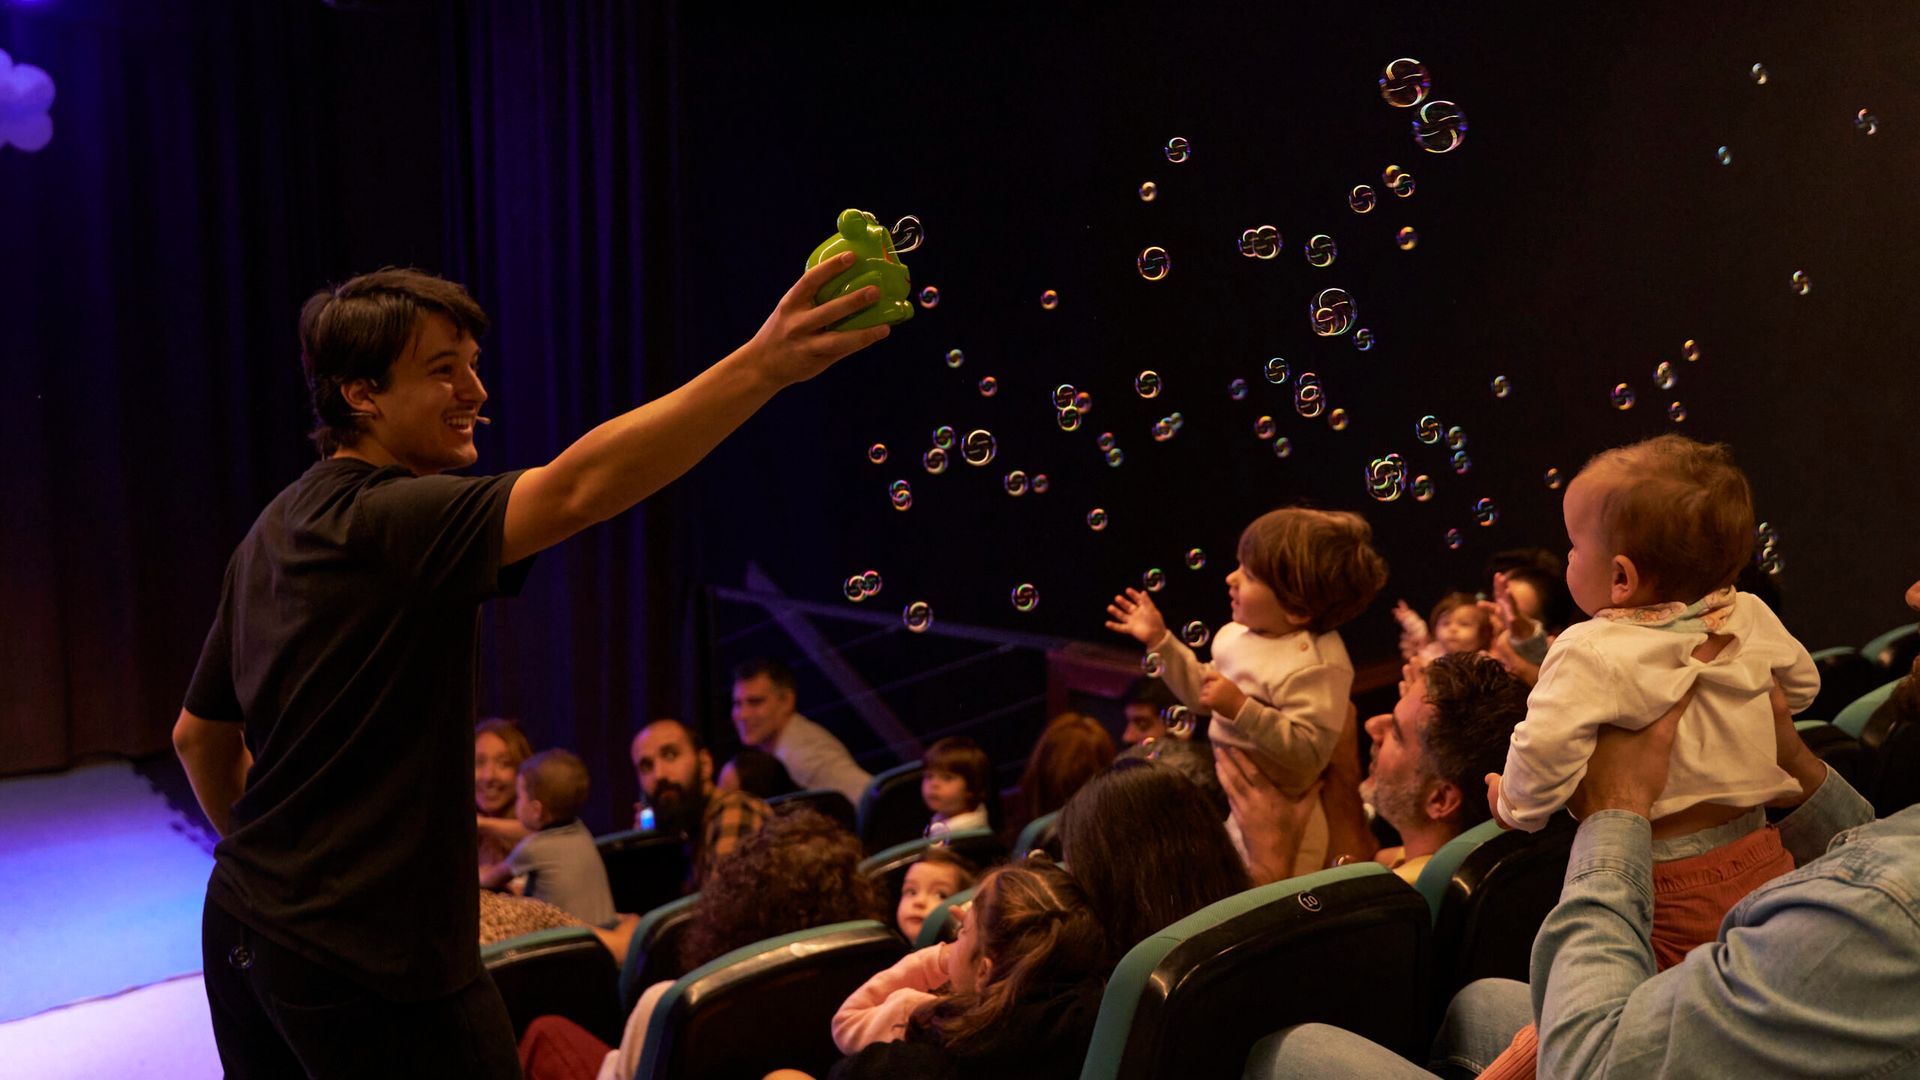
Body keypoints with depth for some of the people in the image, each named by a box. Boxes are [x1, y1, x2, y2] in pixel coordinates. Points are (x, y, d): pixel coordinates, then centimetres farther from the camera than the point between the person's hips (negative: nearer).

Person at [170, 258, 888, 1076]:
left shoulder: (275, 531, 10)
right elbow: (577, 488, -37)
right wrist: (764, 364, -44)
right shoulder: (384, 519, -20)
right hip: (364, 956, -10)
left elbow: (199, 735, 18)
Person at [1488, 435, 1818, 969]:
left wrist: (1516, 806, -8)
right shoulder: (1753, 620, 0)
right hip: (1765, 864, 7)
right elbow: (1801, 685, 18)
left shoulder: (1590, 655, -22)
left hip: (1671, 893, -7)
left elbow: (1545, 749, -28)